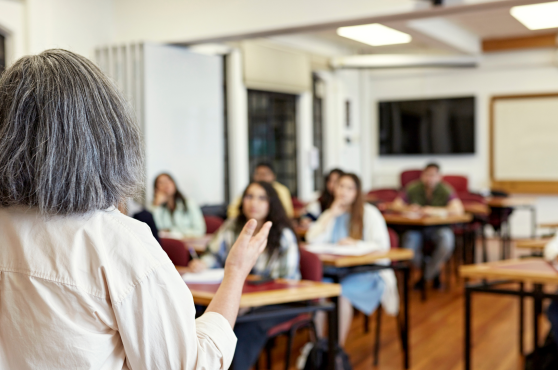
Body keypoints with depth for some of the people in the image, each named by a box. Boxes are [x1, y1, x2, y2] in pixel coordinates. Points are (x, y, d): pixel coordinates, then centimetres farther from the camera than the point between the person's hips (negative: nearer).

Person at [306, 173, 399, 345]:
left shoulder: (369, 213, 0)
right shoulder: (330, 213, 14)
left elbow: (383, 245, -8)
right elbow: (312, 240, 0)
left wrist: (356, 244, -23)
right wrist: (331, 215, -5)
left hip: (369, 272, -4)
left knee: (343, 291, -34)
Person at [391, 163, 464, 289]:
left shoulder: (445, 191, -8)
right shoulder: (413, 188, -4)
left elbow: (458, 210, -20)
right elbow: (395, 205, -6)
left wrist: (436, 211, -30)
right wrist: (407, 209, -28)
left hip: (438, 227, -1)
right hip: (415, 227, 1)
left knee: (447, 239, -33)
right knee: (409, 238, -31)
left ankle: (426, 275, -8)